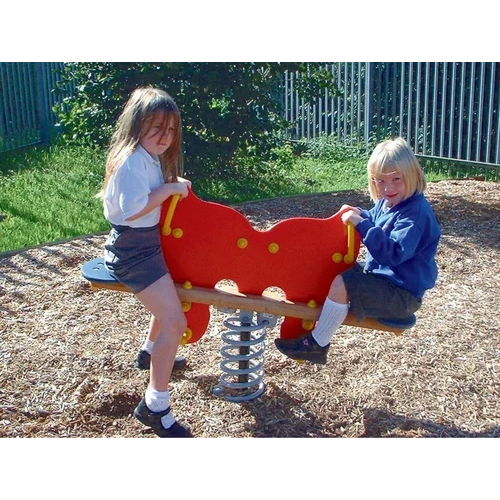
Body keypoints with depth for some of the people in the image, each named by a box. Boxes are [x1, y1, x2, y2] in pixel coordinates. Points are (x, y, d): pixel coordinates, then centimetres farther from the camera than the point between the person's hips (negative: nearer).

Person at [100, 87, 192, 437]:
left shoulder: (150, 158, 10)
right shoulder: (132, 160, -21)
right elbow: (132, 209, -32)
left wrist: (173, 187, -4)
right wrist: (169, 189, -25)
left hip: (148, 244, 11)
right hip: (133, 253, -11)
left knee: (168, 300, 33)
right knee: (175, 322, -17)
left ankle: (152, 352, 57)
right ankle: (155, 406, -6)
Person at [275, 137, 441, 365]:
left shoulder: (416, 213, -24)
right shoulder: (386, 202, 4)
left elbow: (393, 253, -33)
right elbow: (375, 223, 24)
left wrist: (362, 224, -34)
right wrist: (360, 215, 2)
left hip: (401, 294, -10)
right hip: (380, 275, 10)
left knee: (341, 285, -25)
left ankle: (316, 345, -10)